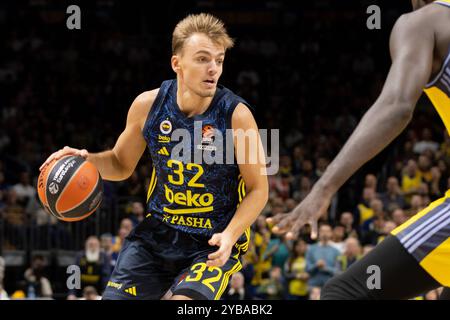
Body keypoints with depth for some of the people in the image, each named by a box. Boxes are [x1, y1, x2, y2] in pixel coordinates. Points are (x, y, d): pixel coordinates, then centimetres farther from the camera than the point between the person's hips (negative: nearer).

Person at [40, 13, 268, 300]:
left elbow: (258, 189, -8)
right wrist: (87, 160, -9)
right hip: (157, 233, 4)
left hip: (213, 243, -4)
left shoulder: (236, 115, -16)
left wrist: (230, 235, -23)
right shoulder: (148, 105, -5)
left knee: (182, 302, -27)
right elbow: (122, 164, 12)